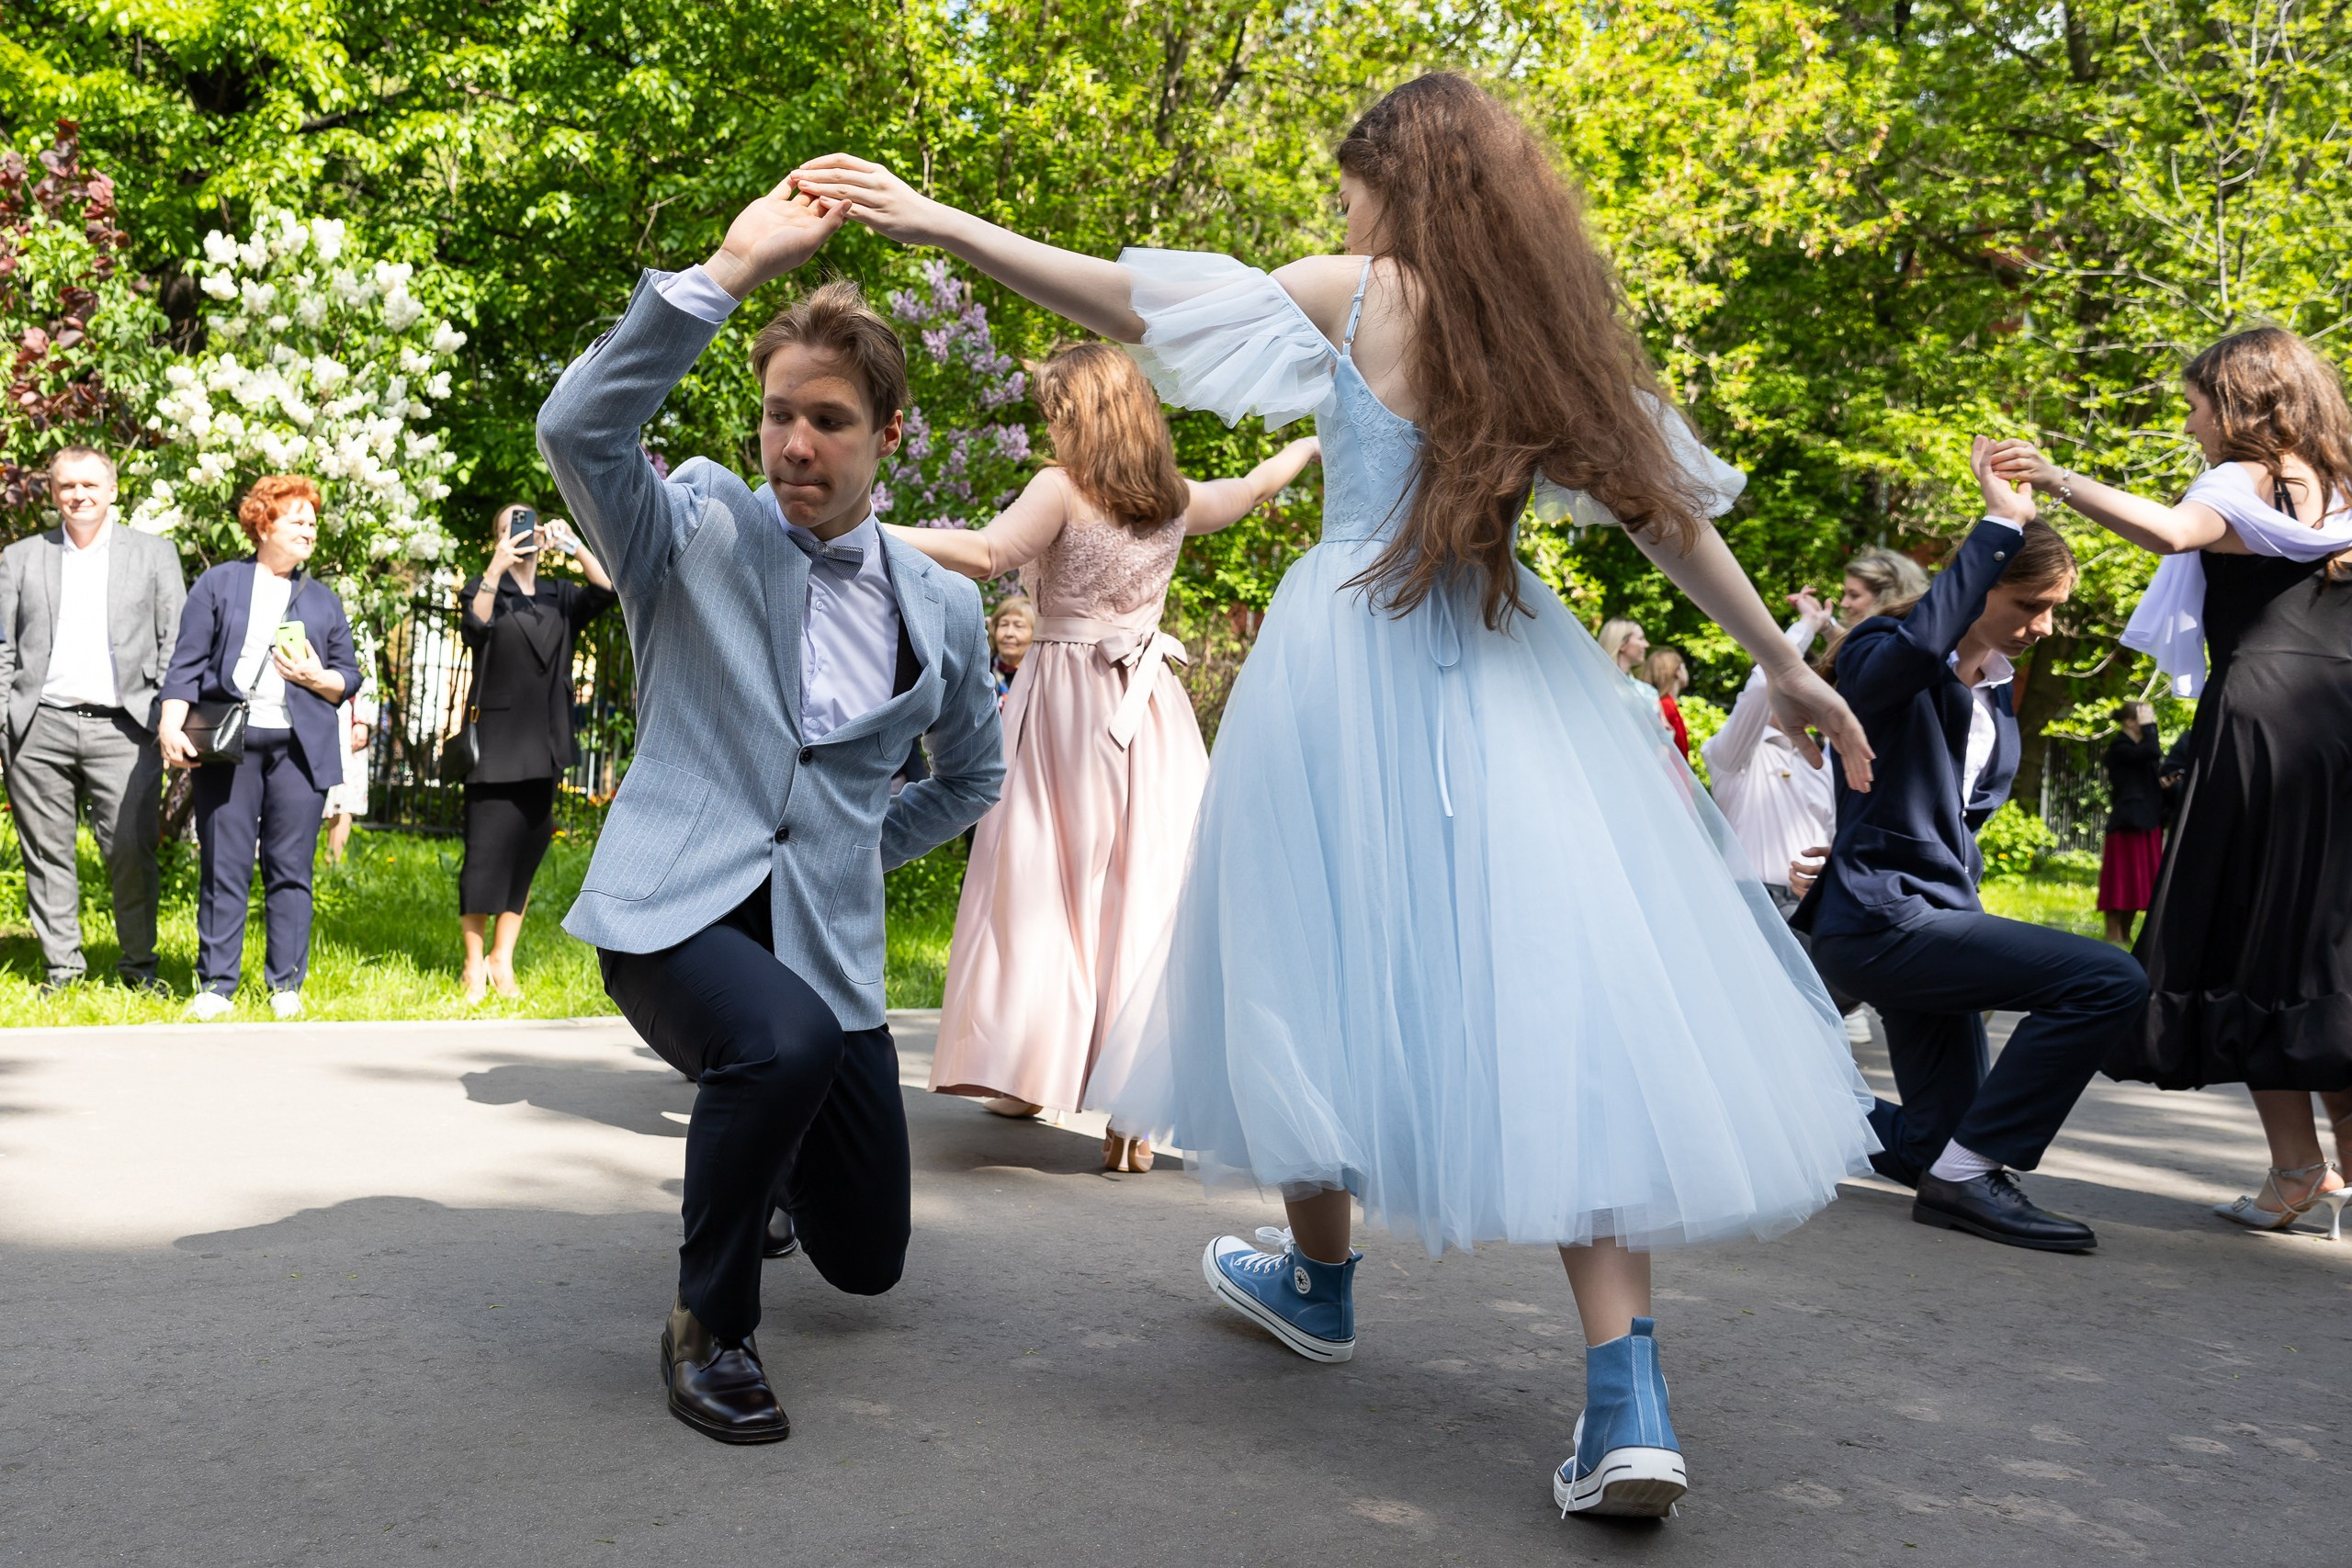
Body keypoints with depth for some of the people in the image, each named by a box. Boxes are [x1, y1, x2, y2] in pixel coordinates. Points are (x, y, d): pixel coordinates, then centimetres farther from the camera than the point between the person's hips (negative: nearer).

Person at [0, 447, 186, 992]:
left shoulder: (155, 553, 11)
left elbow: (175, 641, 8)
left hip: (123, 727, -2)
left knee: (131, 849, -6)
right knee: (47, 851, 5)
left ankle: (138, 965, 6)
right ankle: (60, 966, 14)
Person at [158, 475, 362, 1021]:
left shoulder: (324, 600, 18)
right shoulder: (219, 584, 10)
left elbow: (350, 678, 17)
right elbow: (186, 663, 4)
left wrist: (318, 678, -4)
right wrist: (172, 725, -8)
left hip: (299, 746, 2)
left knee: (291, 869, 1)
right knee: (224, 868, -1)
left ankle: (286, 984, 8)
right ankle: (216, 986, 5)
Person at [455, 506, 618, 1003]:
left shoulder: (559, 596, 13)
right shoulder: (483, 588, 3)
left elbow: (607, 591, -4)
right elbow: (473, 627, -18)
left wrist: (575, 547, -14)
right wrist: (497, 566, -26)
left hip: (544, 745, 4)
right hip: (495, 746, -4)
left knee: (528, 854, 7)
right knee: (486, 854, -5)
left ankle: (502, 961, 18)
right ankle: (475, 967, 5)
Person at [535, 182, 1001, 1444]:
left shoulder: (941, 607, 4)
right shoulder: (699, 532, -4)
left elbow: (971, 774, 22)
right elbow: (579, 428, -25)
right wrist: (732, 267, -29)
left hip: (830, 942, 4)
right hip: (674, 911, -4)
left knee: (866, 1260, 10)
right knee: (789, 1041, -38)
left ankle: (760, 1155, 46)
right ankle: (710, 1325, -12)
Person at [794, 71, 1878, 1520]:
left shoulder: (1346, 297, 2)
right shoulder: (1557, 326, 11)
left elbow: (1129, 299, -3)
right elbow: (1671, 514, 13)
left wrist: (937, 221, 2)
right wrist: (1788, 668, 21)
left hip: (1350, 660, -2)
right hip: (1514, 678, 3)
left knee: (1341, 954, 13)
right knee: (1567, 987, -3)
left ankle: (1322, 1276, 31)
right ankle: (1628, 1399, -12)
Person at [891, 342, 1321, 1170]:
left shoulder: (1062, 488, -7)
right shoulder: (1175, 501, 9)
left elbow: (985, 553, -20)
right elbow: (1255, 489, 28)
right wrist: (1311, 442, 48)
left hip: (1066, 703, -4)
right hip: (1147, 713, 4)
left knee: (1044, 884, 6)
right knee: (1145, 892, 3)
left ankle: (1027, 1072, 10)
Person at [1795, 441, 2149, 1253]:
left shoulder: (1998, 692, 15)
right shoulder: (1883, 658, -11)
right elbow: (1918, 642, -38)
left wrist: (1971, 938, 19)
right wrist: (2003, 524, -32)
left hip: (1929, 919, 9)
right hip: (1880, 920, -9)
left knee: (1930, 1142, 10)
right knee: (2108, 982, -22)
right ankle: (1969, 1172, -14)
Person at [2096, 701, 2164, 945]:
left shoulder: (2138, 748, 19)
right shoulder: (2119, 748, -8)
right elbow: (2152, 752, -25)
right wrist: (2148, 726, -12)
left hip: (2147, 823, 9)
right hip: (2128, 823, -9)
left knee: (2139, 883, 9)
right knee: (2122, 880, -7)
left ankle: (2125, 936, 13)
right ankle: (2113, 937, -4)